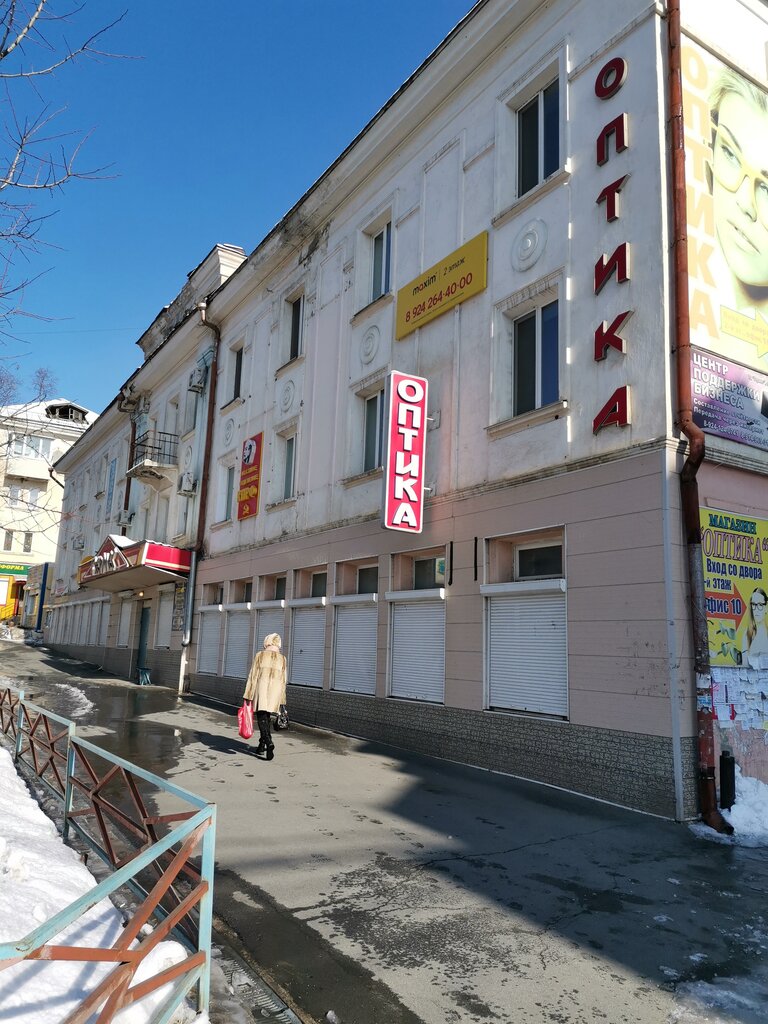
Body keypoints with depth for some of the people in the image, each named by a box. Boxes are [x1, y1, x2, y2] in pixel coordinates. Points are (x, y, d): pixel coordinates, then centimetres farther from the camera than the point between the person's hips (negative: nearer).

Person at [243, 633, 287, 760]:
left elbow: (253, 676, 0)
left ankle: (268, 742, -24)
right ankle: (262, 745, 21)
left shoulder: (260, 655, 4)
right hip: (275, 690, 3)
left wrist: (248, 696, 2)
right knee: (267, 717, 17)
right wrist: (280, 700, 17)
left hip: (261, 687, -3)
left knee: (262, 717, -4)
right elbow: (283, 679, 11)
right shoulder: (282, 659, 11)